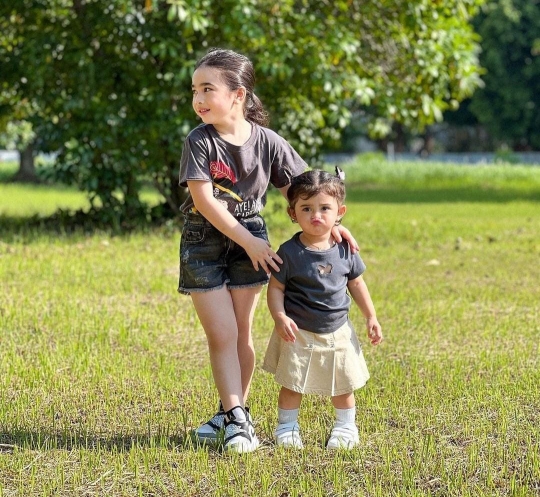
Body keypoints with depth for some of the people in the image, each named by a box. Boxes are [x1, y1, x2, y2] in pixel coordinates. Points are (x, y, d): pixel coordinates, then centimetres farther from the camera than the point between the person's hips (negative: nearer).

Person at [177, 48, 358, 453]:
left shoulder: (268, 142, -10)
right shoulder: (199, 141, -15)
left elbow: (298, 190, 0)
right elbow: (204, 199, -19)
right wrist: (249, 242, -21)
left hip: (250, 242, 2)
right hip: (204, 243, -2)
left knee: (241, 332, 8)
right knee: (221, 333, -5)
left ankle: (233, 412, 20)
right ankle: (235, 417, -1)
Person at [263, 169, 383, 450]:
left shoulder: (344, 250, -4)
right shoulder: (290, 252, -14)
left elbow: (356, 283, 9)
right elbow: (276, 288, -9)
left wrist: (371, 317, 7)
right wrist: (280, 317, -23)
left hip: (338, 332, 3)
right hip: (299, 333, -3)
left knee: (343, 385, 13)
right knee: (291, 384, 3)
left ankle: (346, 427, 32)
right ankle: (286, 427, 22)